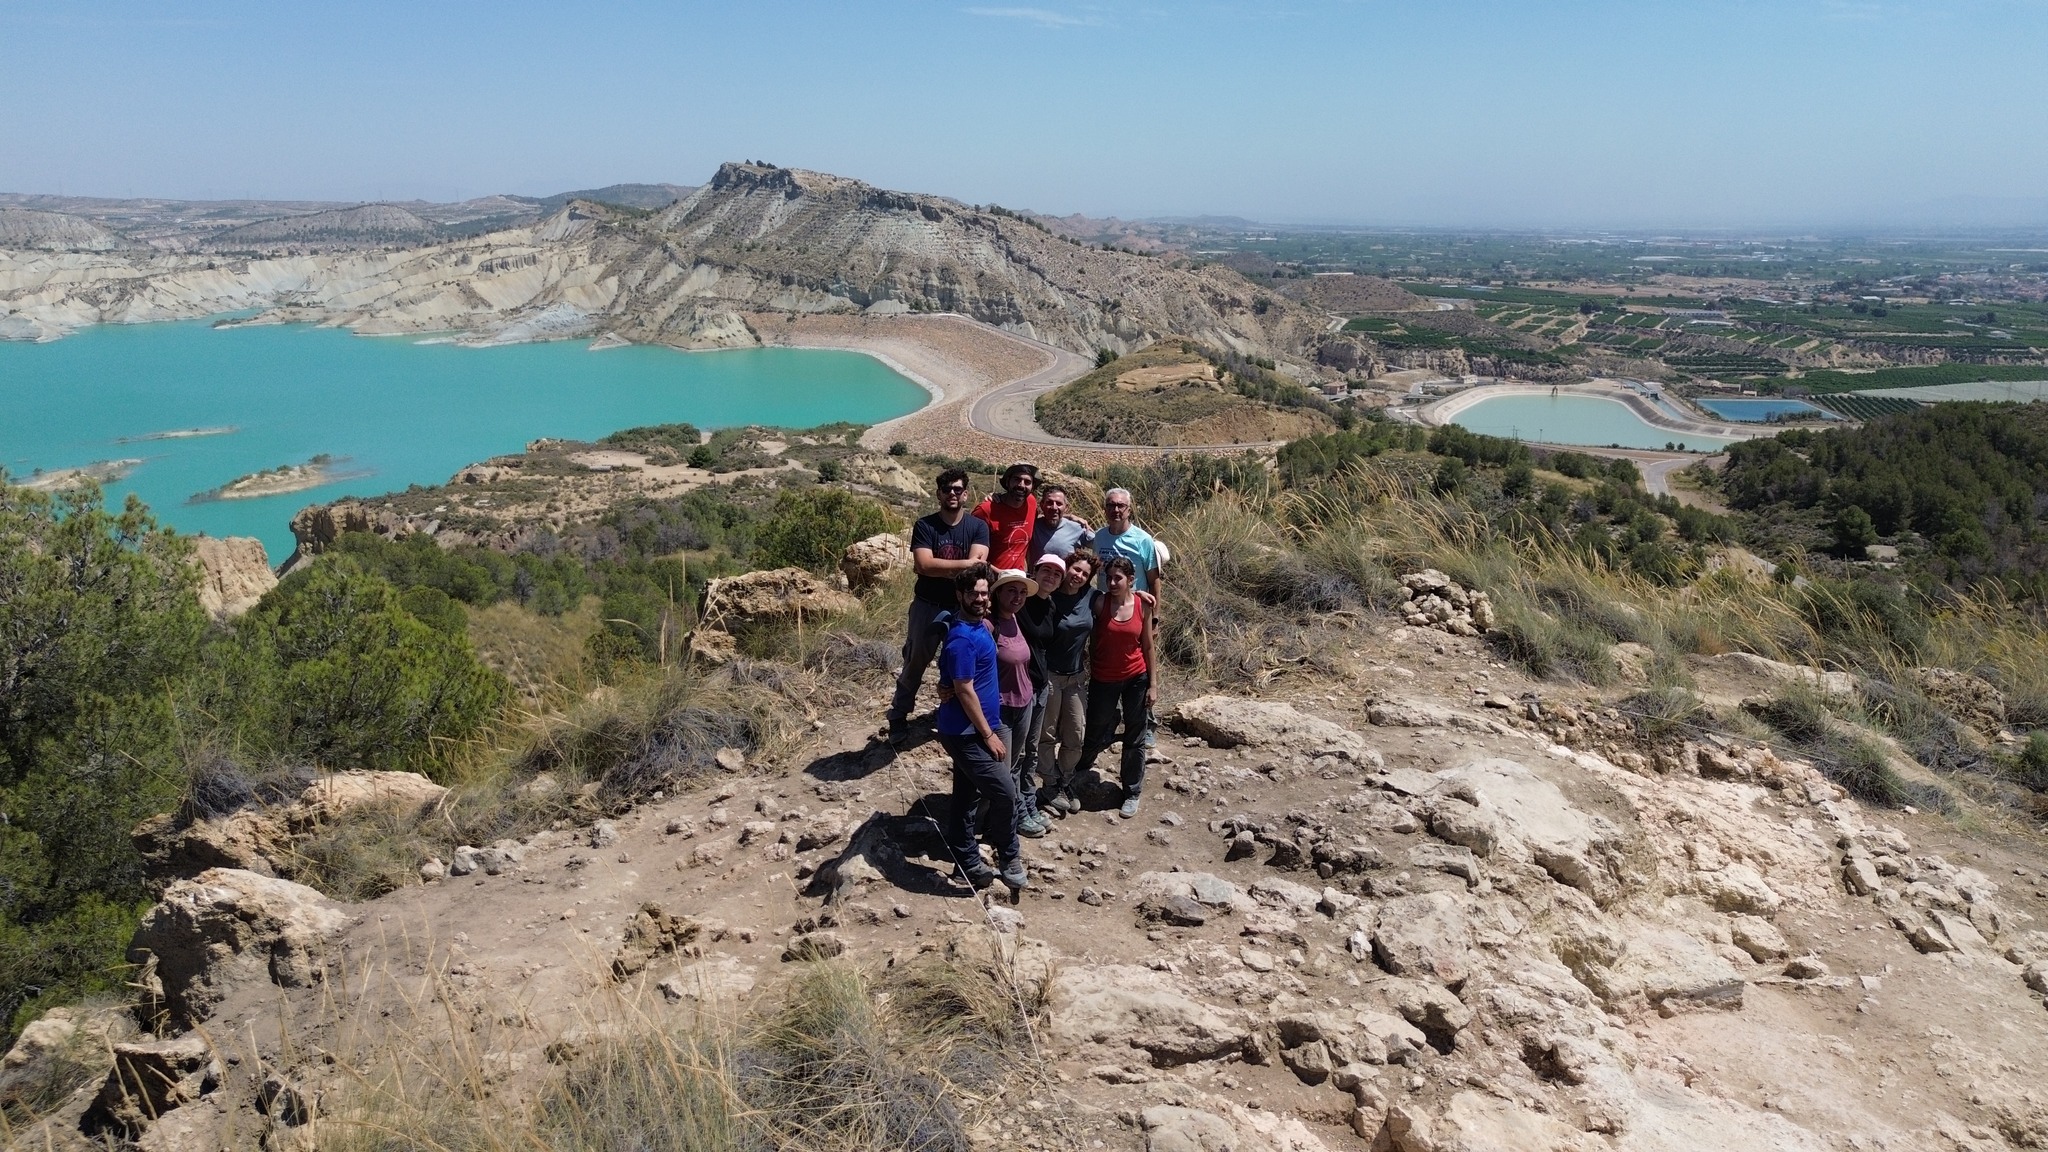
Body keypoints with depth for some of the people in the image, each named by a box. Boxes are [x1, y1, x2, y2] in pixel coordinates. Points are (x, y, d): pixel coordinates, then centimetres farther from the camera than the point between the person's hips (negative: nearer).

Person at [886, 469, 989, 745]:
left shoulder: (978, 526, -4)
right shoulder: (924, 526, -8)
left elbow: (977, 565, -18)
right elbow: (923, 565, -22)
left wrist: (939, 568, -21)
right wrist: (964, 564, -22)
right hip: (928, 606, -1)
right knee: (914, 663, 11)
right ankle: (898, 718, 24)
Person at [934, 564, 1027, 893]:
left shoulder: (980, 625, 6)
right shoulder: (962, 638, -23)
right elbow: (965, 691, -23)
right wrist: (989, 735, -18)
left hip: (968, 731, 10)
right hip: (967, 733, -10)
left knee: (967, 795, 16)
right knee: (1005, 794, -6)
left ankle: (968, 864, 26)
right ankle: (1009, 859, 11)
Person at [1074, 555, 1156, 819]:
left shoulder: (1143, 605, -6)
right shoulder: (1100, 602, -11)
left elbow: (1147, 646, 1)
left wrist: (1153, 684, 1)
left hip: (1136, 678, 1)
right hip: (1103, 680, -1)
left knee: (1135, 739, 9)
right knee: (1097, 735, 11)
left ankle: (1132, 793, 25)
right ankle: (1075, 770, 42)